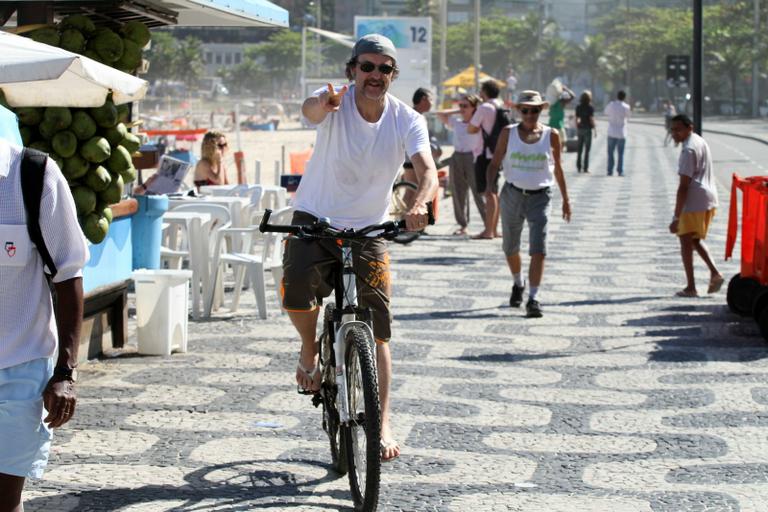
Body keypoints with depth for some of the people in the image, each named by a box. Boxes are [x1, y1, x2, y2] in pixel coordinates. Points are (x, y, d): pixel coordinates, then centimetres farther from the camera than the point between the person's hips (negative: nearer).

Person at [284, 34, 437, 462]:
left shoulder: (407, 120, -9)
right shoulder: (337, 103, -13)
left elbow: (428, 172, -22)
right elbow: (310, 110, -37)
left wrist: (419, 205, -45)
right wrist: (322, 104, -63)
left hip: (368, 231, 2)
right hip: (315, 220, -1)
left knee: (378, 330, -1)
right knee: (297, 285, -29)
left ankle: (382, 424, 9)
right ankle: (310, 352, 2)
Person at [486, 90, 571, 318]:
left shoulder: (551, 135, 0)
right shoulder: (508, 133, -1)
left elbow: (557, 168, 10)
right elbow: (495, 163, 1)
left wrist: (565, 199, 14)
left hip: (540, 196, -1)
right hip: (512, 194, 1)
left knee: (538, 250, -13)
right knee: (510, 248, 15)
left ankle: (533, 299, -12)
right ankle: (518, 284, 42)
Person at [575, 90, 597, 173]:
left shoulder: (578, 107, 4)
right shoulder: (590, 107, -9)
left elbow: (576, 119, 6)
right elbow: (591, 119, -12)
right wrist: (595, 130, -6)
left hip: (580, 129, 4)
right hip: (587, 129, -4)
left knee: (579, 149, 9)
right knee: (587, 149, 1)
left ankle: (578, 167, 6)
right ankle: (585, 168, -1)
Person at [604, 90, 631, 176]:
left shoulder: (611, 105, -5)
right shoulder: (626, 107, -8)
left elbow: (606, 112, 12)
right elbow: (627, 117, 6)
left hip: (611, 132, 1)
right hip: (621, 133, -1)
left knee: (610, 152, 7)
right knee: (621, 153, 5)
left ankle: (610, 171, 3)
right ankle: (620, 171, 0)